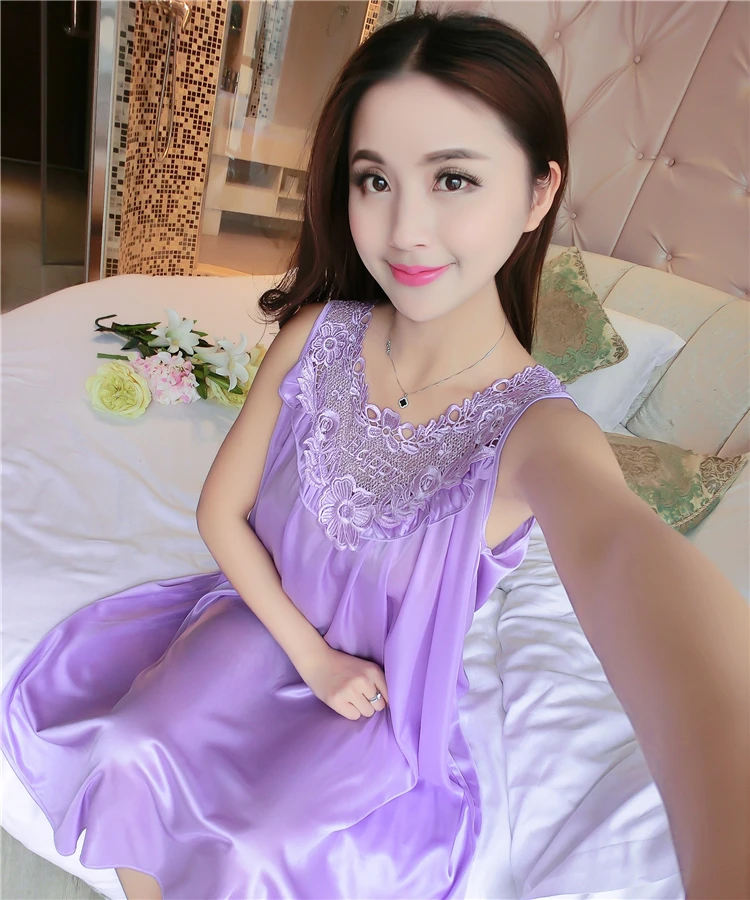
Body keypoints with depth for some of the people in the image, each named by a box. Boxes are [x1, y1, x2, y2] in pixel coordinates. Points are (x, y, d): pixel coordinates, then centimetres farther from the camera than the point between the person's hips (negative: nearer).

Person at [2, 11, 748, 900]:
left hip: (389, 701, -2)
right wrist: (309, 654, -12)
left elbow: (620, 548, -48)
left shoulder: (536, 428, -25)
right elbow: (222, 509, -6)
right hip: (261, 619, 3)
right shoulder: (315, 333, -15)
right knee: (124, 759, -16)